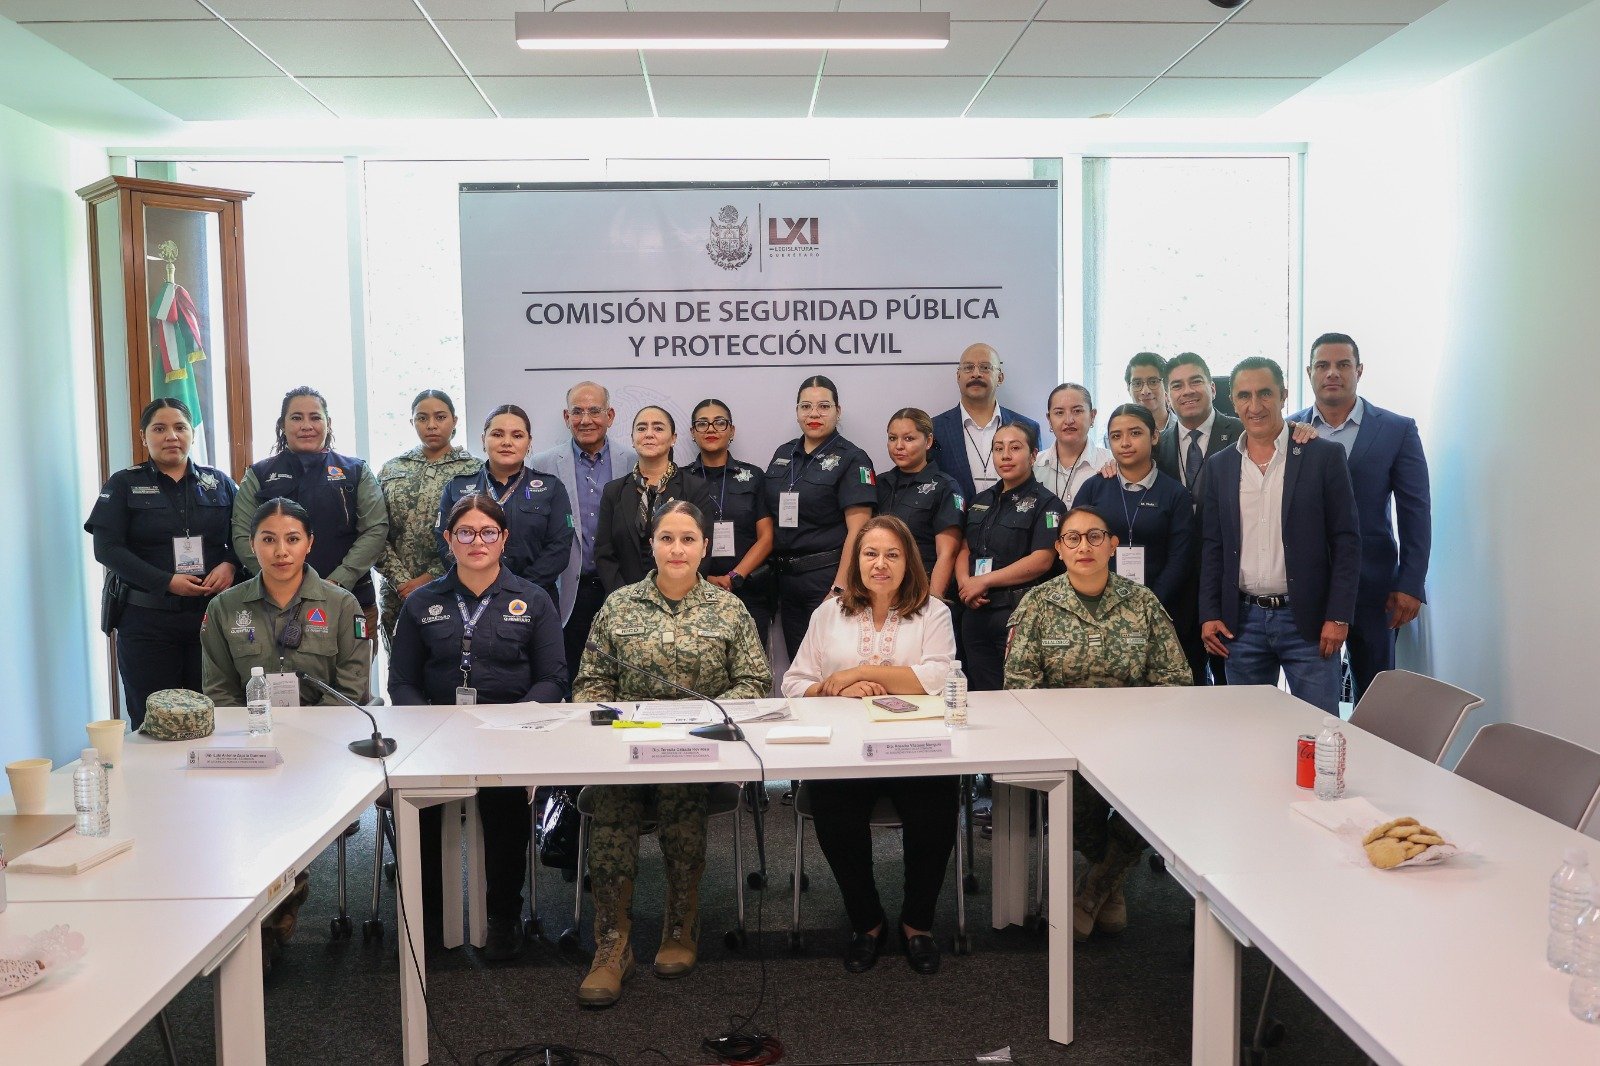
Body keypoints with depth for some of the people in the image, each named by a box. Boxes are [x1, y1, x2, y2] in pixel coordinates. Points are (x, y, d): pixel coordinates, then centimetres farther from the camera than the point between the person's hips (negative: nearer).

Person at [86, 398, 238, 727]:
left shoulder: (219, 483, 11)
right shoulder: (123, 485, 5)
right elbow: (107, 548, -4)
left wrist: (230, 565, -13)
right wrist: (167, 582, -14)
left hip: (211, 614, 1)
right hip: (147, 619, -1)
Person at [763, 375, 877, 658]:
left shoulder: (852, 460, -7)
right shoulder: (783, 454, 11)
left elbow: (858, 532, -14)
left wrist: (839, 589, -19)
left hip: (827, 576, -6)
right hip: (785, 577, 6)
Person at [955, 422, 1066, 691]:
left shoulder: (1045, 503, -5)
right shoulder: (981, 501, 17)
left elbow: (1042, 559, -15)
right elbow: (965, 549, 17)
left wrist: (983, 581, -14)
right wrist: (964, 583, -5)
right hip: (976, 613, 6)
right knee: (981, 695, 11)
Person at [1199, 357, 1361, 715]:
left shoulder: (1324, 456, -2)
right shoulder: (1219, 466, 8)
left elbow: (1347, 541, -3)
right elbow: (1212, 547, 9)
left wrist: (1338, 616, -9)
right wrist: (1209, 615, 1)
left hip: (1307, 620, -3)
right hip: (1242, 621, 3)